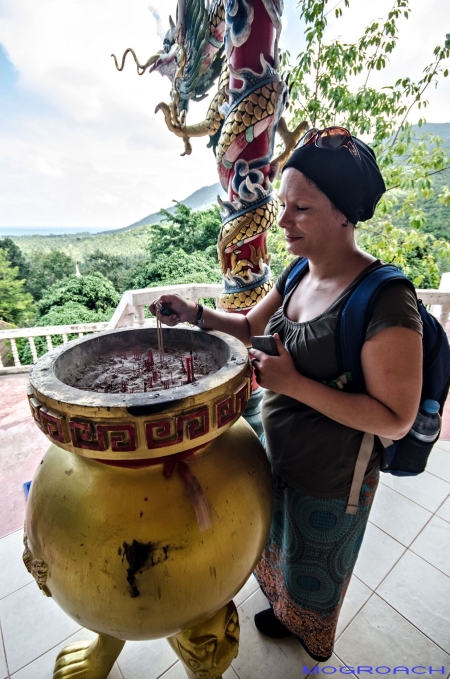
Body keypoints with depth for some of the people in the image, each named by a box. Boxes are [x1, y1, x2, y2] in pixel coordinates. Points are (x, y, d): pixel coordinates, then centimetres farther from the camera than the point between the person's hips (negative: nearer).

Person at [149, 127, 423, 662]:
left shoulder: (384, 302, -30)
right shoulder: (298, 273, -6)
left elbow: (395, 420, -25)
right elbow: (251, 326, 5)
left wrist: (293, 382, -32)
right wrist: (197, 315, -11)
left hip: (330, 482, -6)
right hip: (279, 458, 7)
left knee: (313, 576, 27)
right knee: (281, 547, 35)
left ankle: (312, 643, 66)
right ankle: (286, 611, 71)